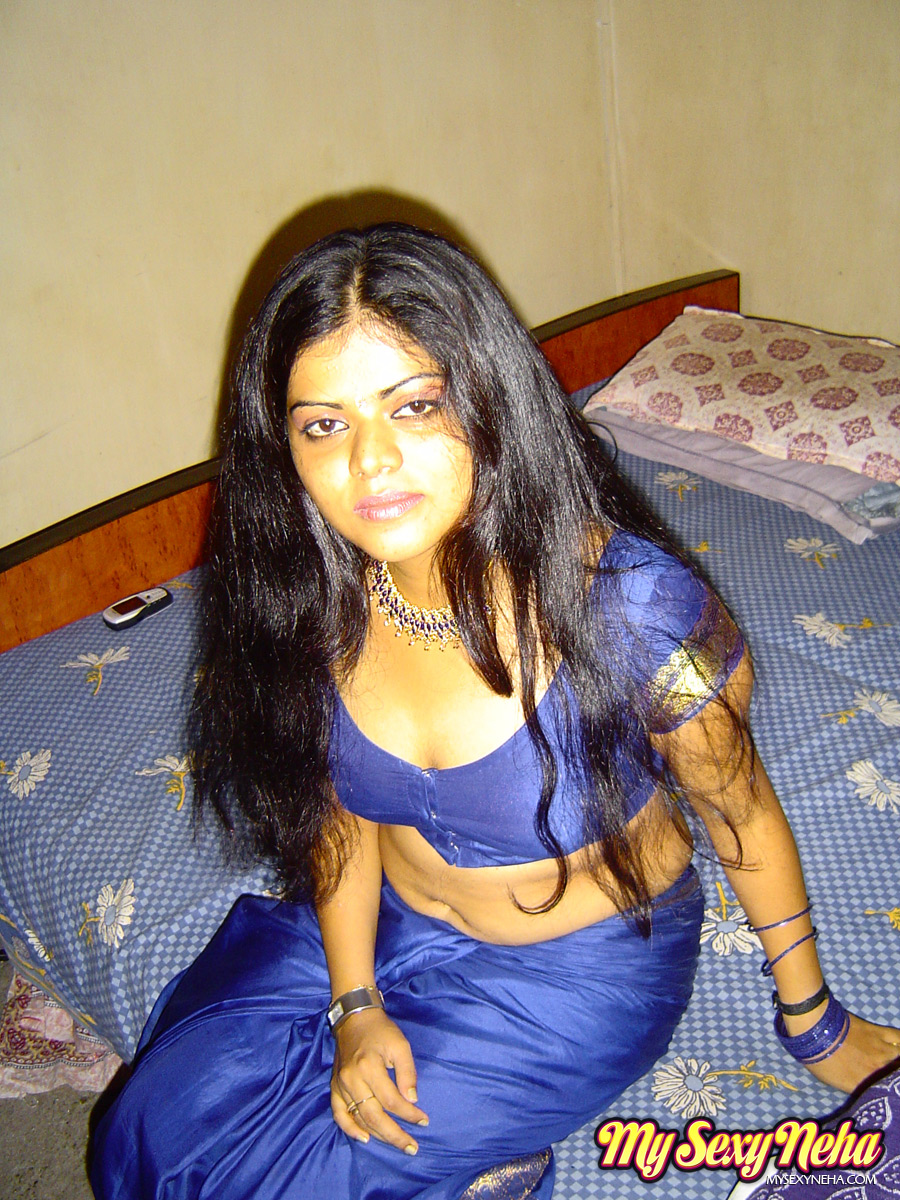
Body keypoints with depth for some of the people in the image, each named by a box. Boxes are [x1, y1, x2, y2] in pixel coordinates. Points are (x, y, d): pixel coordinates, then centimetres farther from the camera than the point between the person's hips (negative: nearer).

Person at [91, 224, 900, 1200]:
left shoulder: (629, 605, -29)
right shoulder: (315, 597, -15)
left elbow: (741, 813, -13)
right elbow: (341, 802, 1)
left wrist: (816, 1025, 1)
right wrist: (355, 1002, -7)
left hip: (577, 968, -4)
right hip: (385, 927, 5)